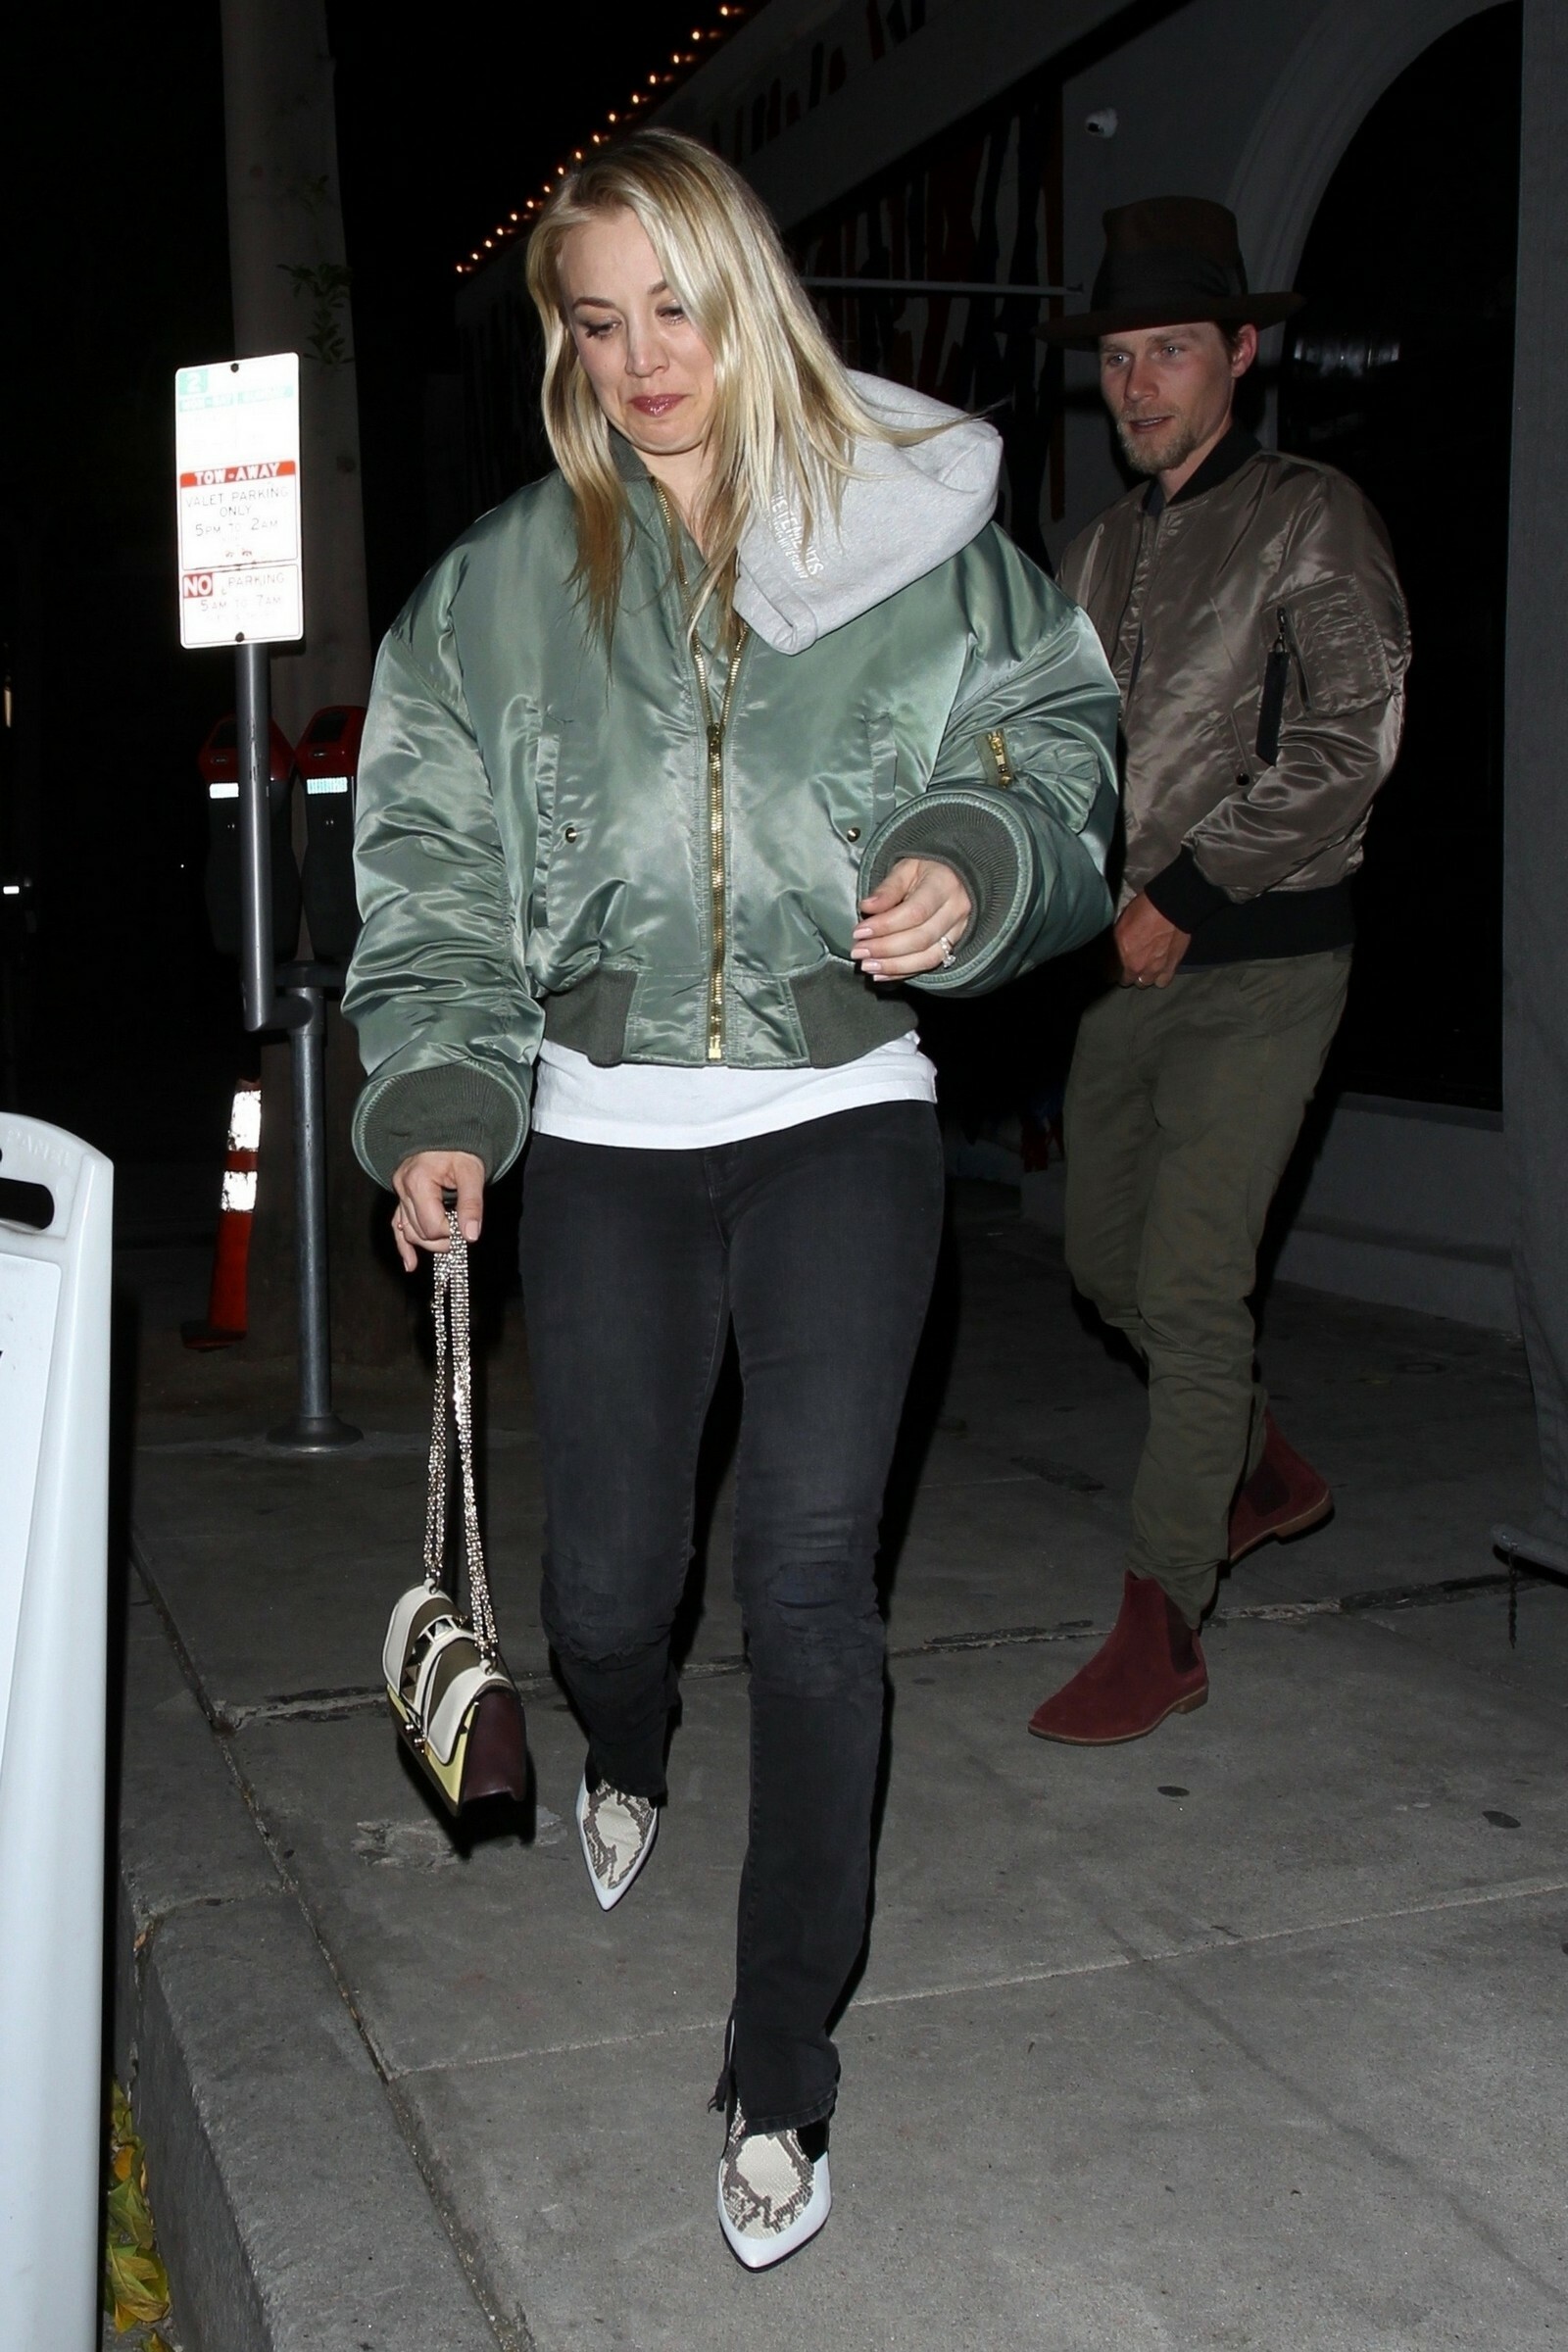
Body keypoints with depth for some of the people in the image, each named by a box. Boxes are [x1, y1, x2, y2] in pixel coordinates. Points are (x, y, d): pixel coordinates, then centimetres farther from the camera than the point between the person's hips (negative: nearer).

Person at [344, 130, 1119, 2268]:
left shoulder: (916, 535, 3)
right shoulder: (500, 590, 6)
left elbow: (1063, 751, 7)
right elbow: (435, 875, 5)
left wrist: (978, 866, -16)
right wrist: (440, 1104, -8)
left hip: (841, 1115, -1)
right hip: (606, 1135, 2)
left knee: (808, 1570, -12)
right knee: (608, 1581, 7)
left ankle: (783, 2075, 5)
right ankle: (624, 1757, 48)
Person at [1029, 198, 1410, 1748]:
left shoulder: (1309, 519, -5)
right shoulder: (1102, 549, 14)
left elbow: (1348, 744, -13)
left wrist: (1185, 893, -16)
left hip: (1259, 965, -7)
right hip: (1132, 961, 7)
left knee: (1188, 1286, -10)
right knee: (1108, 1258, 13)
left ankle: (1162, 1629, 0)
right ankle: (1264, 1471, 37)